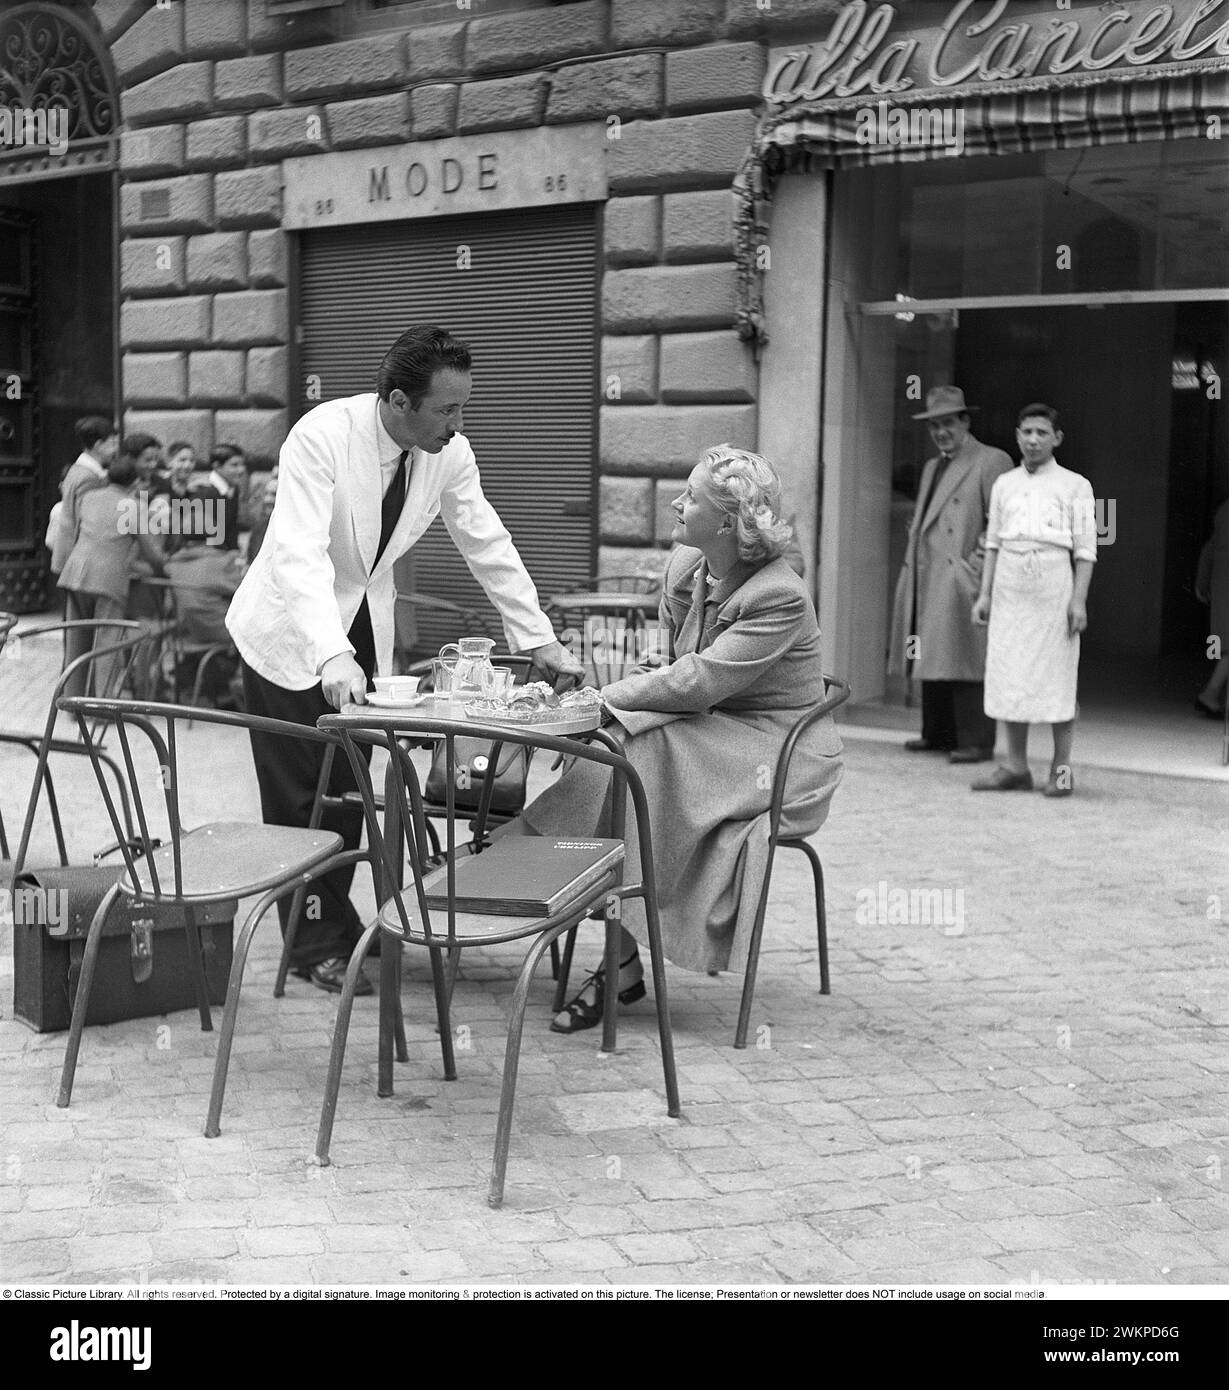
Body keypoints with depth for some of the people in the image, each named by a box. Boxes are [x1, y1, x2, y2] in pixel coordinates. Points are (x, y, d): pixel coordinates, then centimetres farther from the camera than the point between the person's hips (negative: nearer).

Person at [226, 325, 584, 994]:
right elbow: (300, 554, -37)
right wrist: (332, 657, -49)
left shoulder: (450, 455, -11)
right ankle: (316, 943, 10)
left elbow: (488, 545, -2)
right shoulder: (322, 436, -29)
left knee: (347, 786, 9)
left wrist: (539, 642, -6)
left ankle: (335, 919, 24)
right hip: (289, 631, -5)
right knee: (299, 794, -1)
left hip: (364, 630, 5)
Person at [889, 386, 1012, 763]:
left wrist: (980, 560, -14)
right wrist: (911, 559, 16)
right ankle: (938, 735, 18)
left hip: (961, 581, -8)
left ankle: (976, 741, -5)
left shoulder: (991, 462, -3)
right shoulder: (932, 468, 23)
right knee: (933, 659, 10)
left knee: (965, 660, -9)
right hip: (925, 581, 8)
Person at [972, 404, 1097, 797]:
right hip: (1009, 588, 4)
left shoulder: (1075, 486, 3)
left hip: (1054, 587, -4)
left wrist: (1079, 600, -9)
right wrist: (984, 593, 9)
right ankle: (1016, 767, 11)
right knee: (1009, 677, 3)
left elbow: (1085, 549, -1)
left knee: (1057, 678, -2)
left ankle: (1061, 768, 6)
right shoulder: (1004, 485, 14)